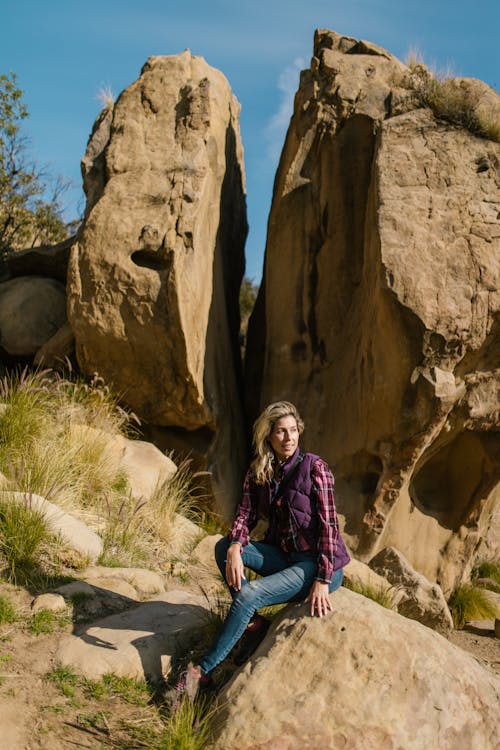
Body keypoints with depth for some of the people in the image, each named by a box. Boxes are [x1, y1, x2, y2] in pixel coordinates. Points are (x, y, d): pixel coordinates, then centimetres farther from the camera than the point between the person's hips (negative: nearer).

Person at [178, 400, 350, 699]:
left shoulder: (314, 467, -13)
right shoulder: (258, 473, 4)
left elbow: (328, 524, -16)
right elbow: (246, 516, -3)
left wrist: (322, 581, -21)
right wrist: (235, 549, -25)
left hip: (319, 563, -6)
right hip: (283, 555, 6)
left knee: (249, 594, -24)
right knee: (223, 547, -13)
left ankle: (204, 671, -15)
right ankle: (254, 624, -8)